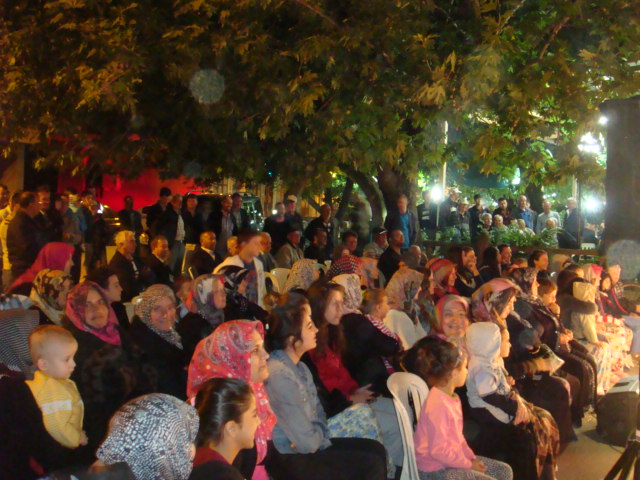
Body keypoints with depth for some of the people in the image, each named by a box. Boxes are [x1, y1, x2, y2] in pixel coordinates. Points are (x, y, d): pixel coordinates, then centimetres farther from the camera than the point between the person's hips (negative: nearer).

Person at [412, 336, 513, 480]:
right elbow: (438, 450, -26)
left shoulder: (452, 397, 6)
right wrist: (469, 465, -15)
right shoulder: (438, 405, -25)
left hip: (453, 458, 10)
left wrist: (471, 458, 4)